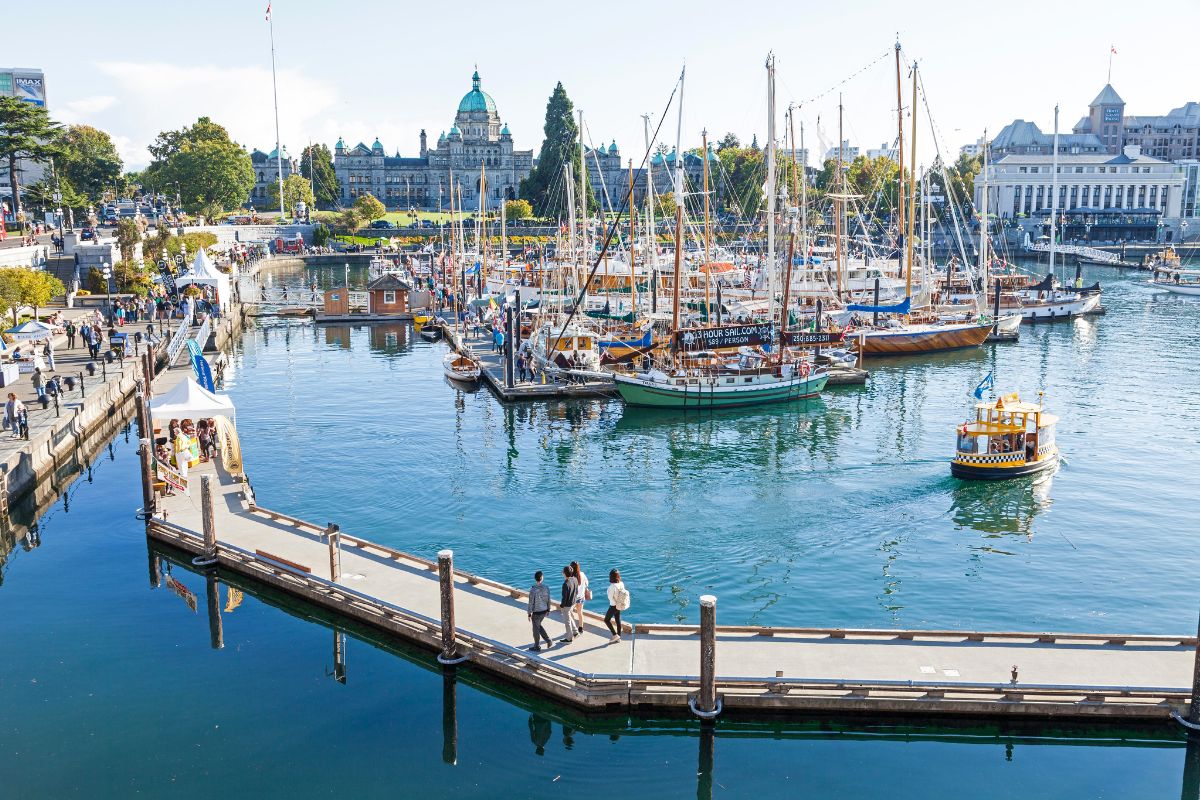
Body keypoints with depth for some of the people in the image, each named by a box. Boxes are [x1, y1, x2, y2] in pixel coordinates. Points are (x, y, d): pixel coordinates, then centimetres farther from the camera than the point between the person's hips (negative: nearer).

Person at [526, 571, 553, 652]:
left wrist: (529, 614, -6)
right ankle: (549, 641, 22)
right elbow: (548, 600, 3)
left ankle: (537, 647, 26)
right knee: (539, 625, 26)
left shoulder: (533, 589, -22)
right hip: (544, 611, 5)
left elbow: (531, 603, -16)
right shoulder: (546, 587, -7)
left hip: (536, 612, -5)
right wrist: (548, 610, 17)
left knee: (536, 628, 12)